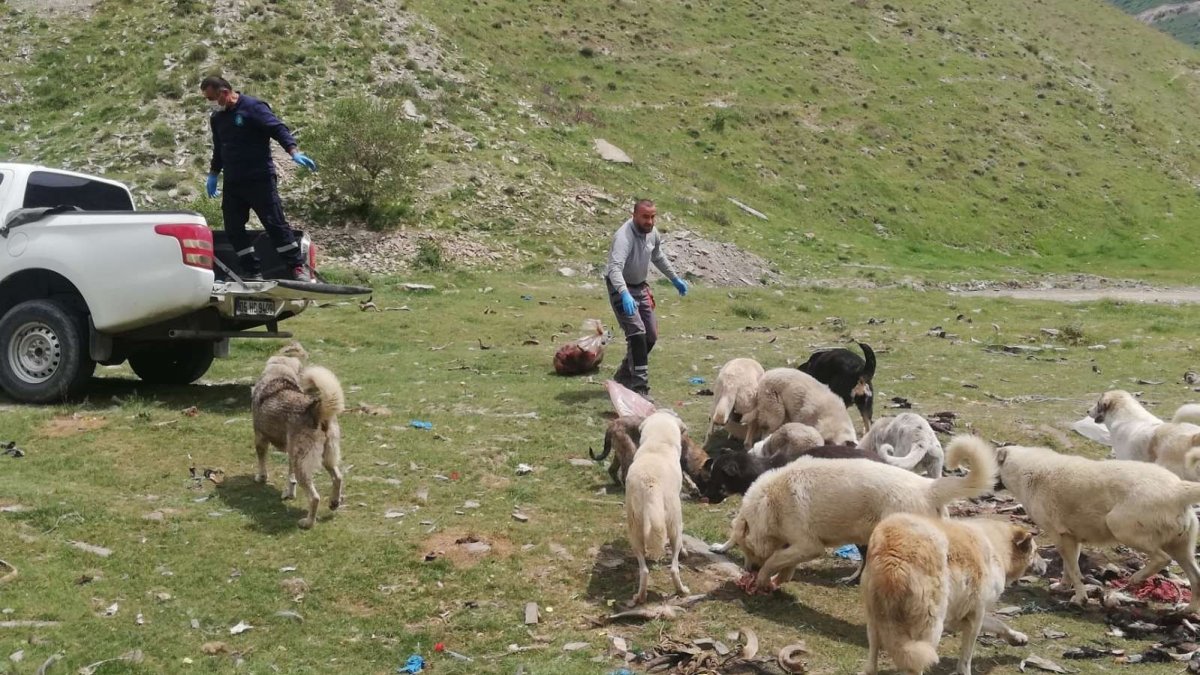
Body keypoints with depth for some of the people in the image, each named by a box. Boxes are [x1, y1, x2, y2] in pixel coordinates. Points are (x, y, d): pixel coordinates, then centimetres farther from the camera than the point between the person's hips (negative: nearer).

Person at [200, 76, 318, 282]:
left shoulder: (253, 107, -7)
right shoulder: (217, 118, 16)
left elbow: (278, 129, -16)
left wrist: (294, 152, -30)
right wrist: (213, 175, 25)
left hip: (260, 179, -7)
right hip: (232, 183, 8)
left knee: (275, 223, -9)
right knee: (233, 228, 2)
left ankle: (299, 268, -3)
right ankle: (253, 271, 8)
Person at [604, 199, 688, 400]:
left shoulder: (652, 233, -3)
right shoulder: (624, 237, -29)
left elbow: (658, 257, 18)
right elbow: (615, 268, -44)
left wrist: (675, 279, 22)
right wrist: (625, 295, -58)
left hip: (640, 287, 8)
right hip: (621, 288, -8)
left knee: (651, 336, 11)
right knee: (637, 332, -21)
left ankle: (624, 376, 28)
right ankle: (640, 387, -19)